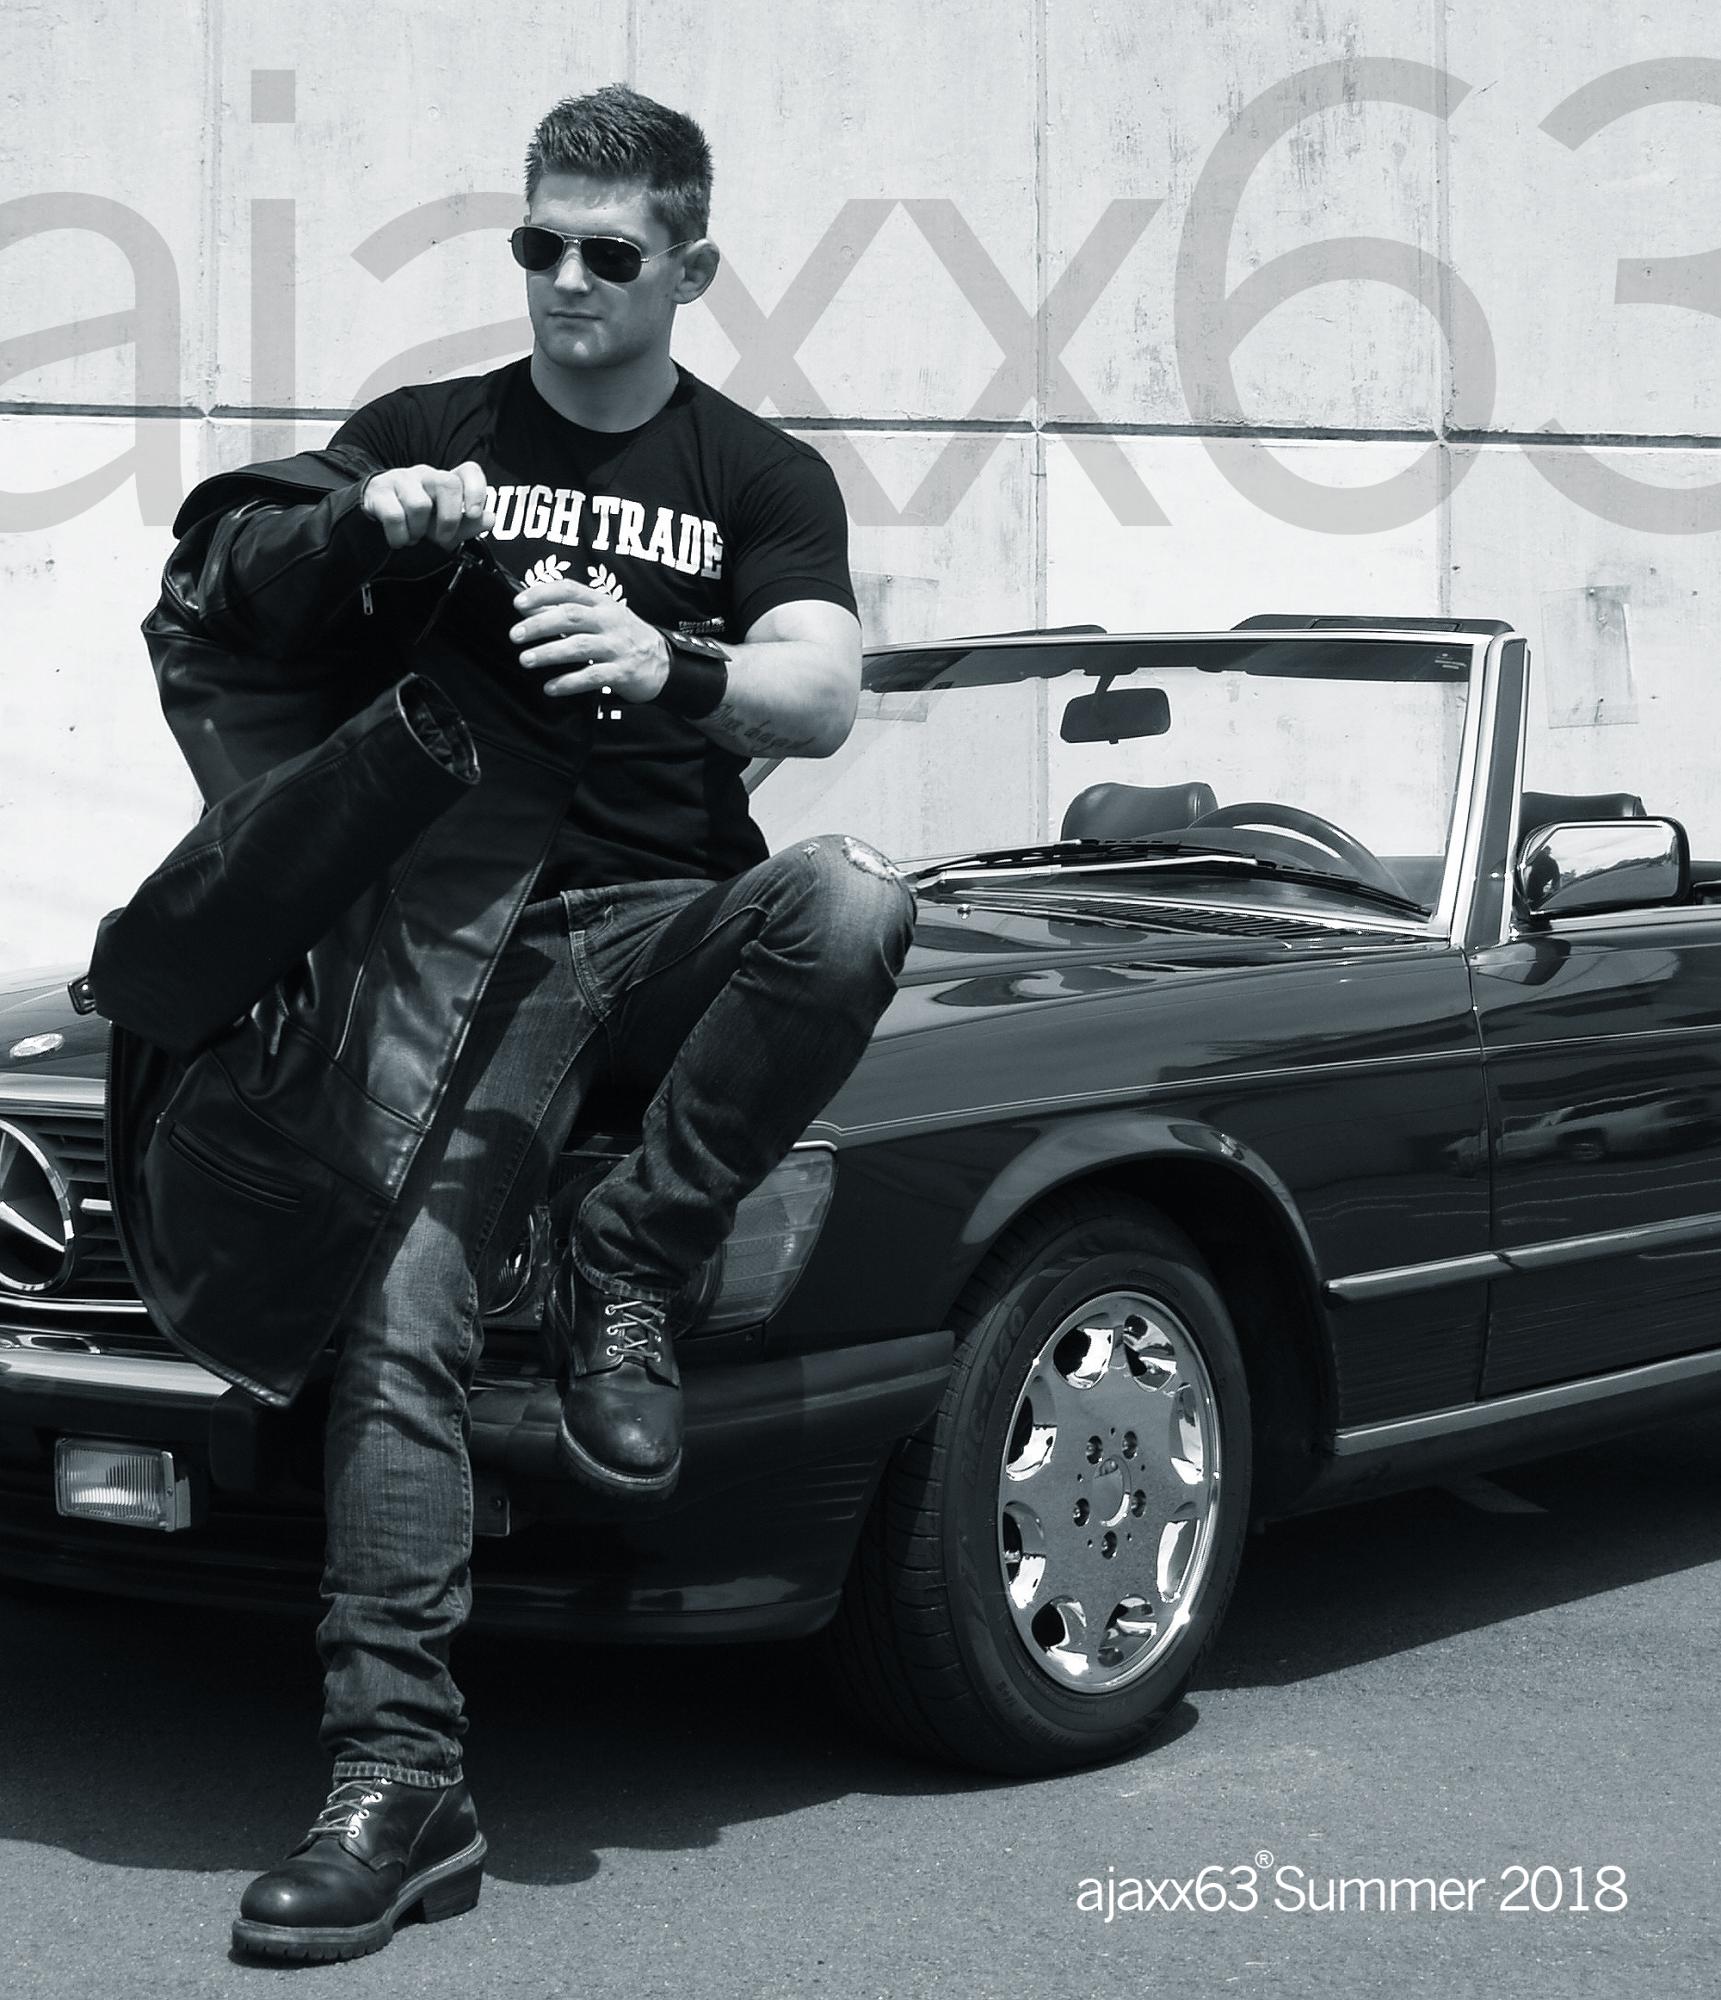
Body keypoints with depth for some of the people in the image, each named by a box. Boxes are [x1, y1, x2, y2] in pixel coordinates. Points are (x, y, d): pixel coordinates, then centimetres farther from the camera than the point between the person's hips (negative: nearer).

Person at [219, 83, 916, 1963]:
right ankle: (397, 1788, -25)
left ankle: (631, 1272, -20)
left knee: (850, 896, -35)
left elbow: (821, 694, -5)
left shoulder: (762, 477, 13)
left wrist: (668, 666, -28)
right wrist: (358, 528, -18)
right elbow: (227, 577, 5)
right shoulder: (421, 434, 16)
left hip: (681, 921, 1)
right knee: (400, 1313, -23)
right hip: (478, 926, 0)